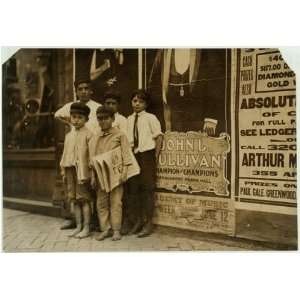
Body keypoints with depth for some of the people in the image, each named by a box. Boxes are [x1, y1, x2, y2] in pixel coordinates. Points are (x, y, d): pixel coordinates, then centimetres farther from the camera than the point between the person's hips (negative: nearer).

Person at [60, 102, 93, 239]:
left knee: (84, 199, -1)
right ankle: (78, 226, 22)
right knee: (74, 199, 11)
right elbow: (65, 154, 16)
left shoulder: (88, 134, -7)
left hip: (83, 169, -6)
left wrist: (84, 174, -15)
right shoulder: (69, 135, 14)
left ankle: (86, 228, 9)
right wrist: (64, 171, 12)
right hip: (70, 169, 7)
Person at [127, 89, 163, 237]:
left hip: (146, 155, -5)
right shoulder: (129, 119, 9)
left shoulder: (150, 118, -4)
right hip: (133, 156, 5)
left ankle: (148, 223, 13)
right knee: (133, 189, 10)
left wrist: (155, 157, -8)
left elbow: (159, 137, -7)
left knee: (148, 189, 1)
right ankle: (138, 221, 25)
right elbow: (126, 140, 11)